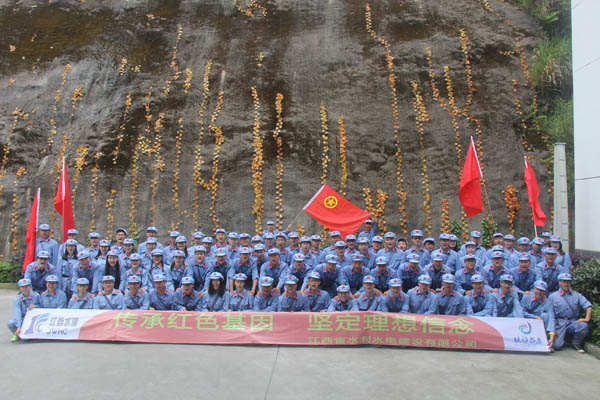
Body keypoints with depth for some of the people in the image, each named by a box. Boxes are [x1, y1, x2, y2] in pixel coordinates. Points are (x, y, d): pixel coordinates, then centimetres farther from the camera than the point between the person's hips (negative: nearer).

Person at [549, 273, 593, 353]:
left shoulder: (577, 295, 13)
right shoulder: (553, 297, 7)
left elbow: (588, 306, 0)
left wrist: (587, 318, -18)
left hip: (573, 322, 2)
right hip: (559, 323, -2)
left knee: (583, 326, -33)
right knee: (557, 345, -21)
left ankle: (576, 343, -3)